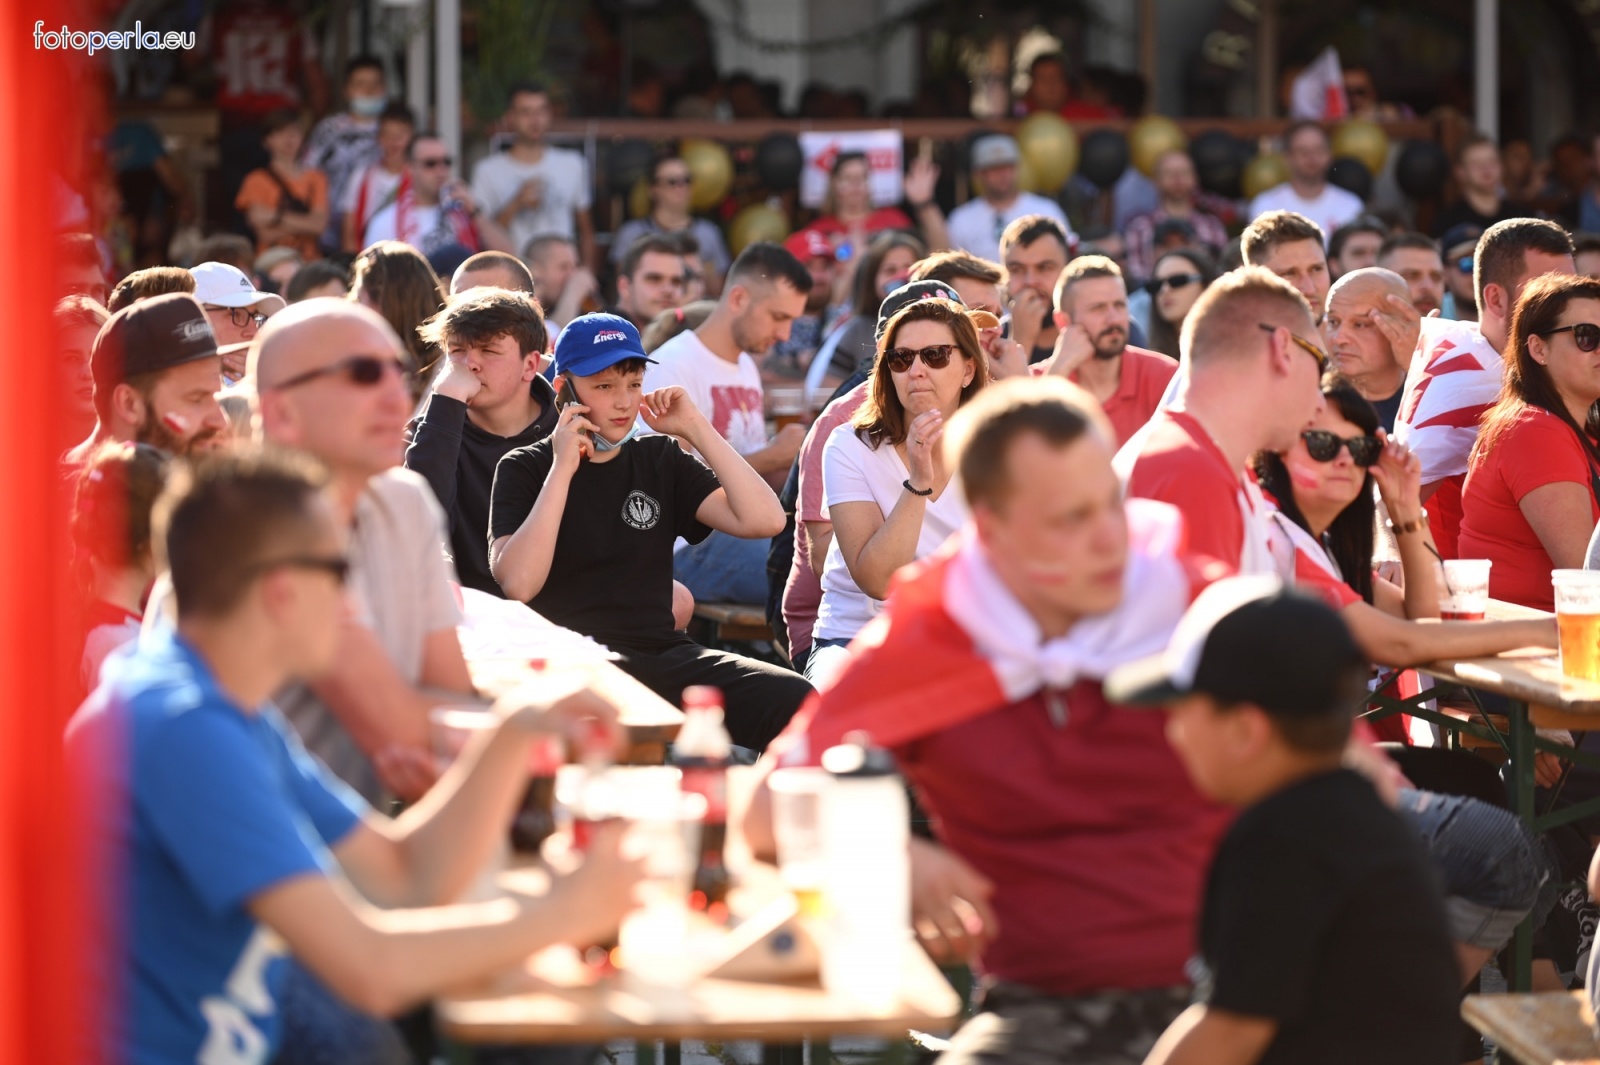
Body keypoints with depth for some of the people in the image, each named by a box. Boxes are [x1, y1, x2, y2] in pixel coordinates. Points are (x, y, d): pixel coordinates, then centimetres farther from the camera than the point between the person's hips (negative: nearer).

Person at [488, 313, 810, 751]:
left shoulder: (660, 460, 17)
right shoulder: (526, 468, 6)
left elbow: (764, 519, 2)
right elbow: (518, 584, -12)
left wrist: (696, 429, 2)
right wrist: (563, 468, -9)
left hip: (664, 655, 4)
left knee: (794, 700, -23)